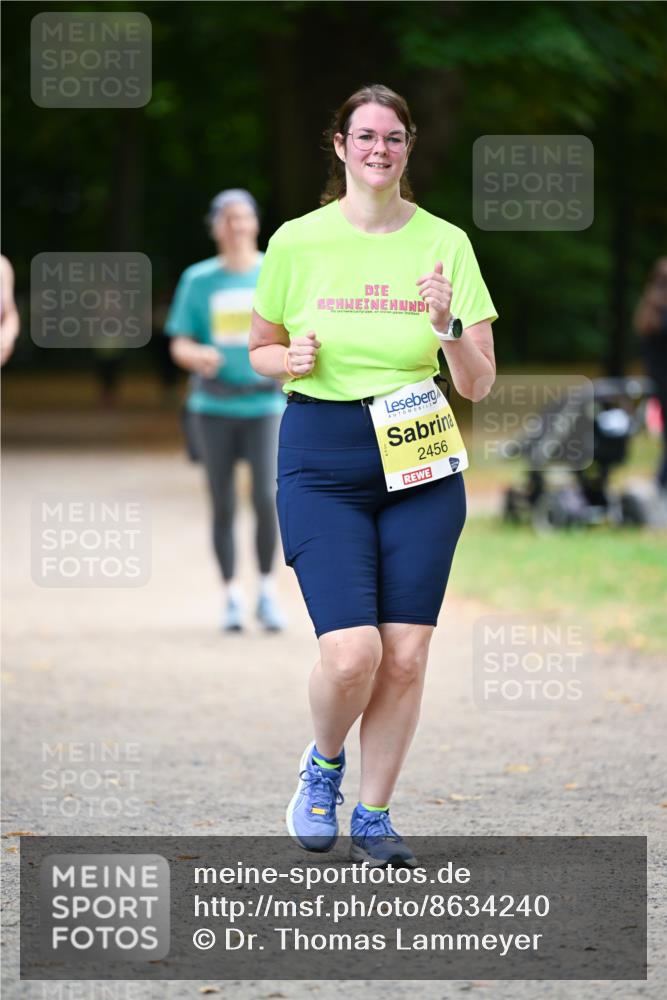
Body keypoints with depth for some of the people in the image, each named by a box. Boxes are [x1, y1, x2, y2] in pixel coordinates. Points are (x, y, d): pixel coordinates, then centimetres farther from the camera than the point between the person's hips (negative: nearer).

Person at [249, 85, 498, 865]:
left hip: (421, 461, 2)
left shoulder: (445, 244, 2)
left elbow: (479, 385, 1)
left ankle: (373, 816, 17)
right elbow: (260, 350, 13)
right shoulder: (298, 243, 0)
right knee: (351, 653, -14)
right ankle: (323, 763, 18)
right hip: (323, 462, -2)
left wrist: (450, 328, -18)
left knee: (406, 656, -1)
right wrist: (290, 359, -9)